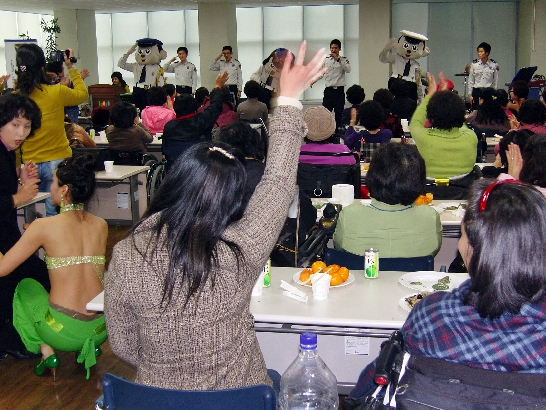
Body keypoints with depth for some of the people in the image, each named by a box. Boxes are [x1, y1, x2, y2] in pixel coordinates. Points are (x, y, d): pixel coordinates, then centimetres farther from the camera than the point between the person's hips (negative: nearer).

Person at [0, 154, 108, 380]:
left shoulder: (44, 226, -10)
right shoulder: (101, 225, 4)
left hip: (63, 333, -4)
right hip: (101, 330, 5)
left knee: (26, 285, 25)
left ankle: (46, 351, 12)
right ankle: (90, 345, 16)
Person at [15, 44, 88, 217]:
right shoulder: (56, 92, -11)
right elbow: (82, 94, 10)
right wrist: (71, 68, 19)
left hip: (30, 165, 3)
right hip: (57, 161, -3)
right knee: (55, 215, 3)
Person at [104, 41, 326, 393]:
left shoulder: (126, 255, -21)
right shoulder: (240, 252, -28)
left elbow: (122, 344, -7)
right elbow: (278, 183, -13)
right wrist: (289, 101, -2)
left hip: (157, 392, 2)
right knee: (273, 378, 33)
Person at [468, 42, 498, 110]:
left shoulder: (494, 65, -1)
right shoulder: (474, 64, 1)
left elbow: (496, 81, 4)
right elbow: (470, 80, 5)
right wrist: (470, 94, 3)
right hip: (477, 91, 1)